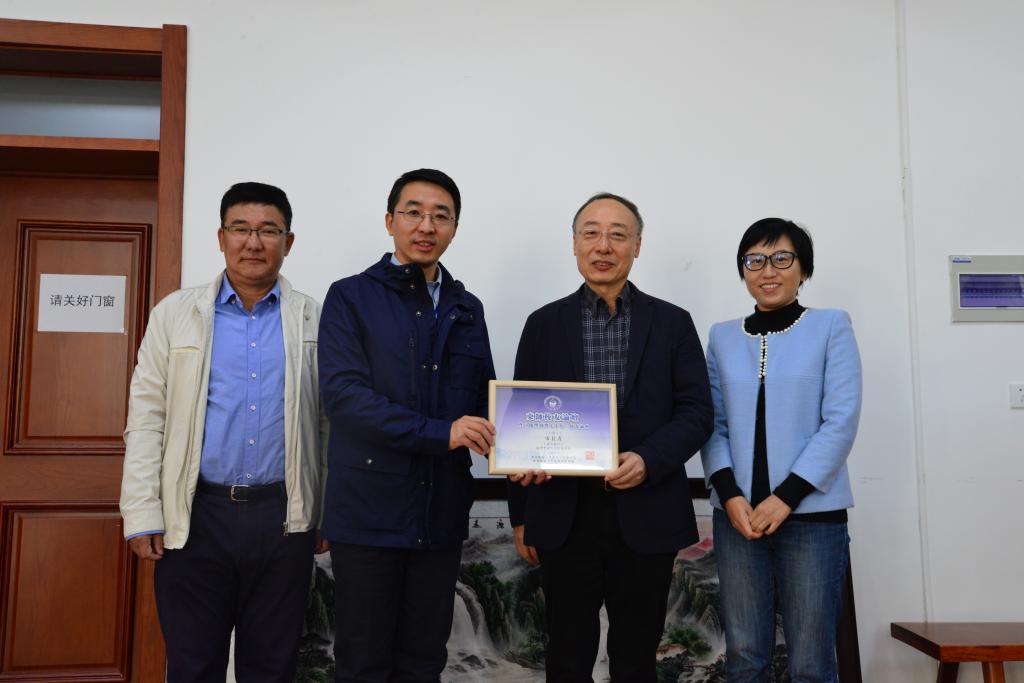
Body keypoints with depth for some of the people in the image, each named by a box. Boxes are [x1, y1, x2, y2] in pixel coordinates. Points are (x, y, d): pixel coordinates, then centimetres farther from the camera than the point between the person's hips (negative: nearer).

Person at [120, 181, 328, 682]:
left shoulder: (313, 320, 5)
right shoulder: (175, 314, 4)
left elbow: (328, 422, 6)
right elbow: (147, 418, 2)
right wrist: (142, 516, -3)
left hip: (283, 519, 0)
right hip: (195, 516, 0)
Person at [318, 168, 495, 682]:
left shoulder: (467, 310, 11)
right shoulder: (351, 298, -3)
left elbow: (482, 401, 13)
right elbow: (343, 394, -14)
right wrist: (439, 433, -21)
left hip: (441, 513, 4)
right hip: (368, 511, -4)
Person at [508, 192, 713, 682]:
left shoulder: (672, 323, 5)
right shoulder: (544, 323, 6)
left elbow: (697, 412, 1)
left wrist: (649, 459, -17)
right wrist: (521, 515, 6)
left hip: (646, 516, 0)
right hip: (565, 517, 0)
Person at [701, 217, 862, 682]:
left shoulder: (831, 326, 1)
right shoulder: (723, 336, 10)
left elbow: (841, 420, -6)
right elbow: (713, 423, 7)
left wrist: (787, 495, -13)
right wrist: (729, 494, -8)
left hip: (812, 512, -2)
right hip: (737, 513, 3)